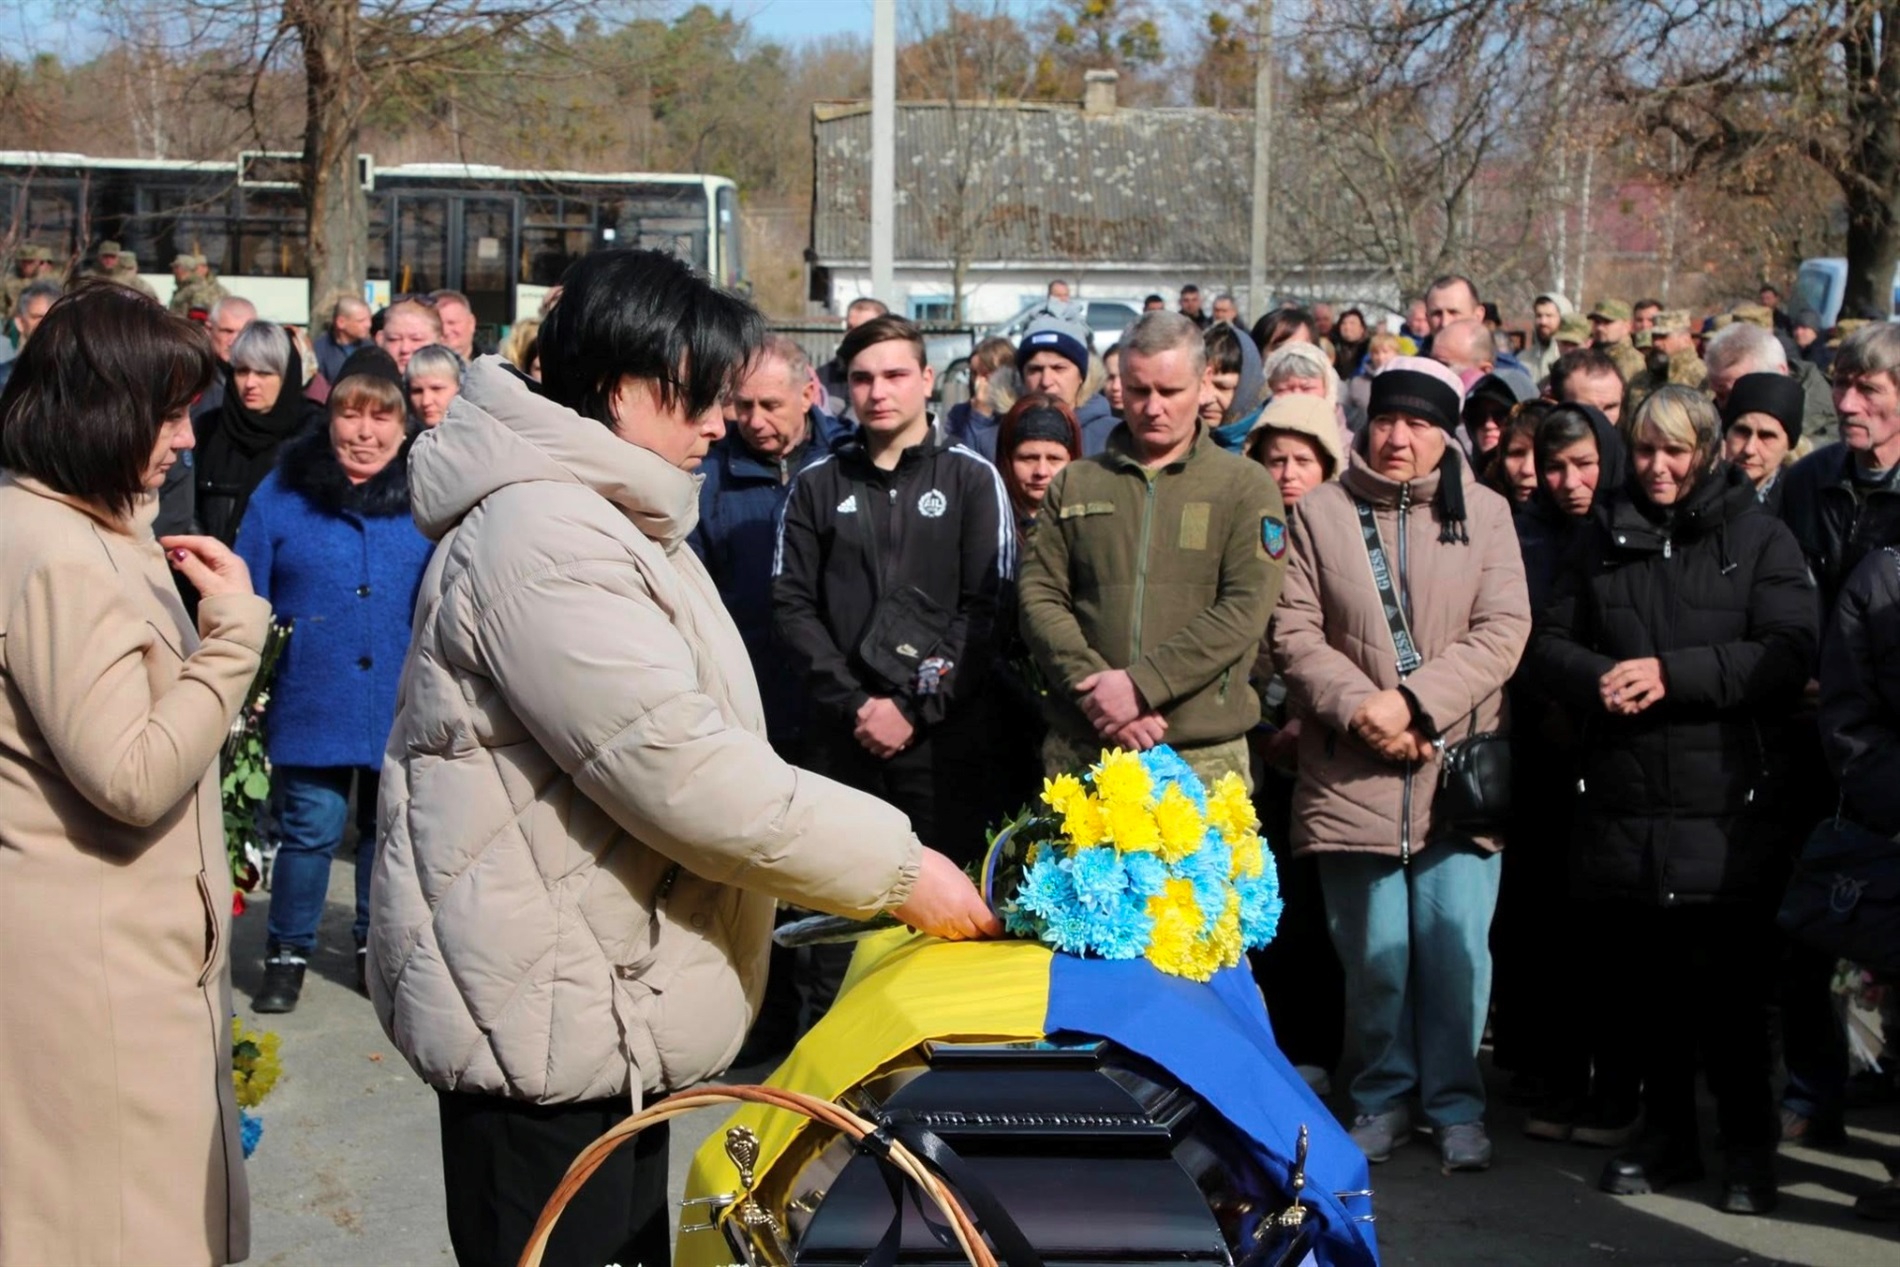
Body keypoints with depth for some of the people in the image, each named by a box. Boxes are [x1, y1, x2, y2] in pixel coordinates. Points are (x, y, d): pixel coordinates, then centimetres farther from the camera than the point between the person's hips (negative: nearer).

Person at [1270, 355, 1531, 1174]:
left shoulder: (1485, 513, 7)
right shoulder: (1320, 513, 6)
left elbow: (1503, 630, -3)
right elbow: (1294, 633, 1)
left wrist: (1412, 700, -14)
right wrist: (1360, 705, -13)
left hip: (1458, 767, 0)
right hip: (1353, 774, 0)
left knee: (1455, 946, 0)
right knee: (1373, 951, 6)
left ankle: (1457, 1104, 14)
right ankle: (1383, 1098, 21)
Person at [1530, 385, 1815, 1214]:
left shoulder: (1759, 539, 2)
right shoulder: (1603, 541, 14)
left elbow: (1788, 653, -9)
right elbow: (1550, 642, 11)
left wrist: (1672, 673, -18)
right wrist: (1598, 678, -11)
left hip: (1729, 805, -4)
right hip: (1624, 803, 4)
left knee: (1732, 986, 1)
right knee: (1640, 981, 10)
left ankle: (1749, 1146, 16)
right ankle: (1667, 1135, 25)